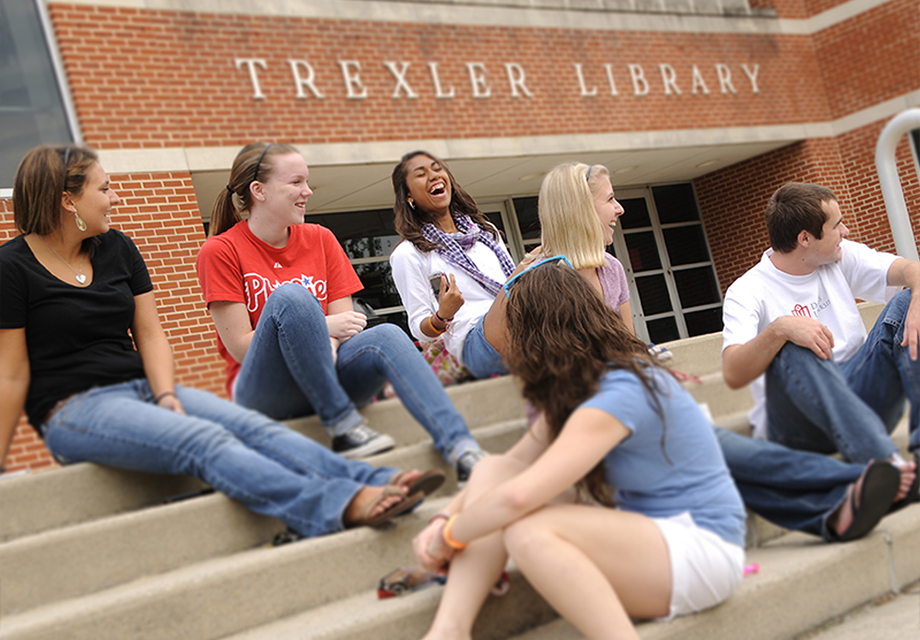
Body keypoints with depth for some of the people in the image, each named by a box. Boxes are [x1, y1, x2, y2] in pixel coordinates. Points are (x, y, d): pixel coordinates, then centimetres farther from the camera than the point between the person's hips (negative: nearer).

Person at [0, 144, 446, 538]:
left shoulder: (117, 248, 13)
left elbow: (150, 334, 8)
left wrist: (165, 395, -9)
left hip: (143, 388, 6)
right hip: (74, 408, -6)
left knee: (253, 426, -20)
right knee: (206, 441, -31)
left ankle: (375, 484, -36)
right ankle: (339, 504, -50)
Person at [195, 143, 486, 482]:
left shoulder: (320, 239, 11)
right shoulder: (220, 251, -3)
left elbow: (344, 322, 5)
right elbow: (241, 347, -9)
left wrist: (327, 345, -20)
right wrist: (324, 326, -16)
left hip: (324, 375, 4)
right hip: (262, 391, -4)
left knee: (387, 336, -27)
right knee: (290, 295, -30)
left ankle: (464, 452, -41)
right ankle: (344, 427, -28)